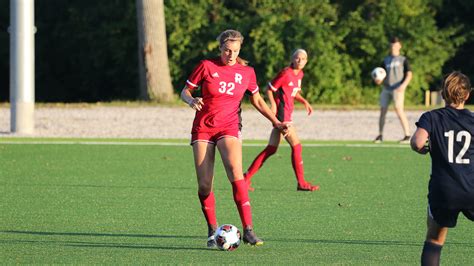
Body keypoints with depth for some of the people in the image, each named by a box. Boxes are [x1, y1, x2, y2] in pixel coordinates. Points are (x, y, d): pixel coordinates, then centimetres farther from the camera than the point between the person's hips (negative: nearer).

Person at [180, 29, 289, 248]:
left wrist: (276, 122, 7)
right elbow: (185, 92, 4)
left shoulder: (246, 72, 3)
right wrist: (191, 100, -19)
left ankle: (248, 230, -27)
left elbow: (257, 101, 16)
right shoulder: (206, 66, -2)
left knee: (235, 173, -25)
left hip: (228, 127, 0)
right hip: (203, 128, 0)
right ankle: (212, 230, 16)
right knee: (204, 185, -6)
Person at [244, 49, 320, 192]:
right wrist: (273, 104, -23)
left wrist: (304, 102, 9)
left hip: (287, 115, 9)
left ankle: (247, 177, 13)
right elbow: (269, 89, -10)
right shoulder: (286, 73, -14)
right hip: (282, 114, -9)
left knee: (271, 149, 10)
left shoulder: (299, 74, 13)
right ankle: (301, 183, 1)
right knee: (296, 146, -7)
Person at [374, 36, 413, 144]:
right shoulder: (386, 60, 19)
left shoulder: (403, 60, 8)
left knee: (399, 110, -18)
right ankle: (380, 135, 12)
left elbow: (409, 74, 0)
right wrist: (378, 81, -5)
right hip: (386, 88, 5)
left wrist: (404, 85, -17)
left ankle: (407, 135, -18)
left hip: (398, 88, -5)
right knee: (383, 110, 2)